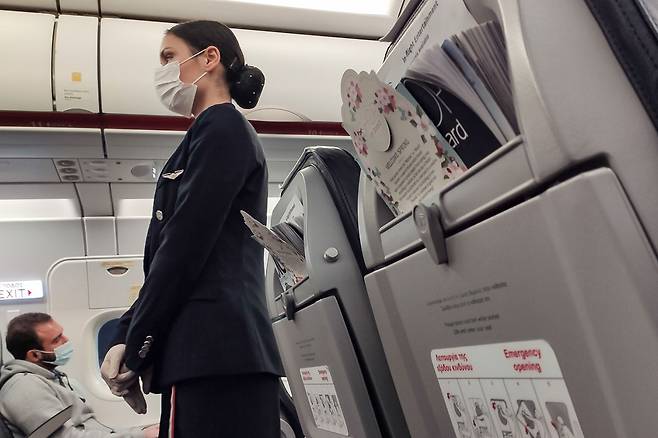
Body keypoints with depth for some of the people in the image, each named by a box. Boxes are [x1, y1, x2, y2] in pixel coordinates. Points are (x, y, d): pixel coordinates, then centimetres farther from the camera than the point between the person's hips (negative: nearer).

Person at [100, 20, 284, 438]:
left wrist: (135, 347, -6)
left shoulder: (223, 128, -3)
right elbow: (172, 248, 19)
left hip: (214, 345, -9)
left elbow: (184, 246, -12)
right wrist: (129, 336, 11)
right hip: (208, 349, 9)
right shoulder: (217, 133, 24)